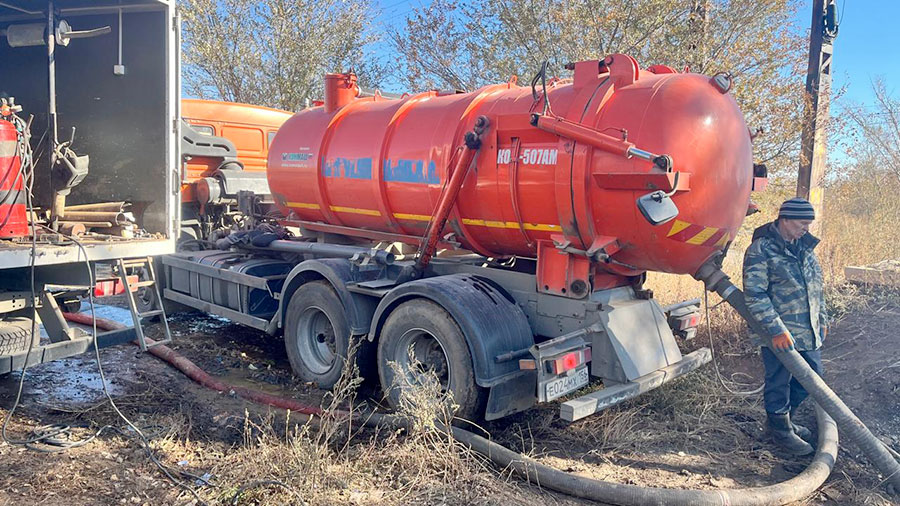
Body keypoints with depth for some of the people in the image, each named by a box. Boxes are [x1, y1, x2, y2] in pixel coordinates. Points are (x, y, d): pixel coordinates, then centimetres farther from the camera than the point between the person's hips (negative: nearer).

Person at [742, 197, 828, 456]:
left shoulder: (804, 245, 9)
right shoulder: (760, 250, -16)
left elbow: (816, 285, 21)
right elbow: (754, 295, -20)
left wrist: (822, 318, 19)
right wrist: (776, 329, -22)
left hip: (808, 331, 8)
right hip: (779, 334, -8)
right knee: (779, 381, 5)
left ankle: (784, 418, 36)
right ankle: (780, 428, 25)